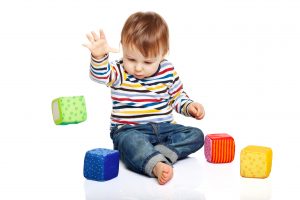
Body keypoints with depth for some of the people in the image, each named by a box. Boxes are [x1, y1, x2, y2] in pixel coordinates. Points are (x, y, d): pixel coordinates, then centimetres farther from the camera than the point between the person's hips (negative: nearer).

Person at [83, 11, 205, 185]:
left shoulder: (168, 71, 4)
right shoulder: (119, 72, -4)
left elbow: (177, 97, 17)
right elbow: (101, 75, -25)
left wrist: (189, 106, -3)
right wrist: (99, 57, -45)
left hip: (165, 128, 4)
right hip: (129, 130, -4)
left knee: (196, 135, -14)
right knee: (130, 140, -38)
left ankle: (159, 153, -30)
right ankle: (157, 166, -58)